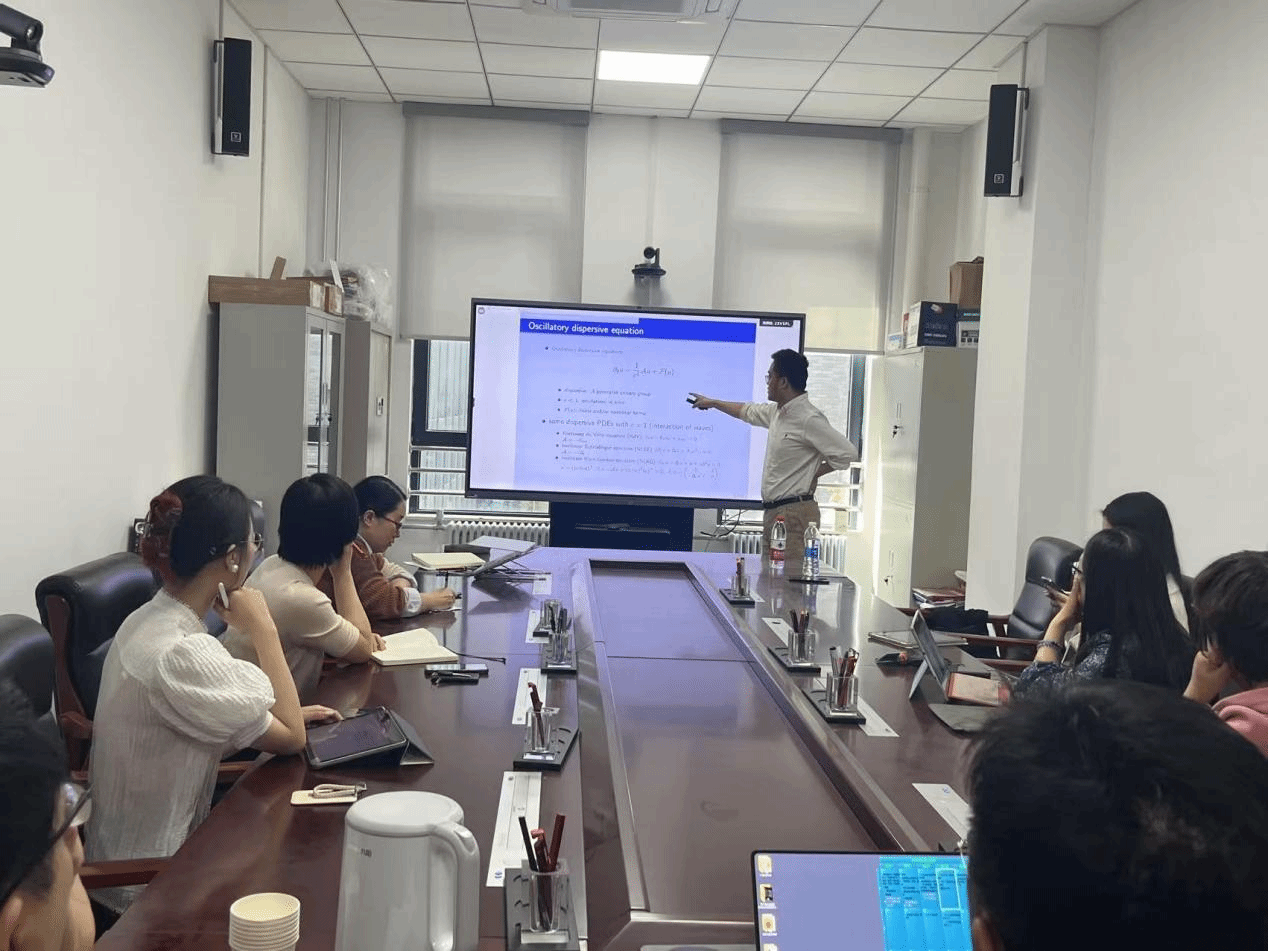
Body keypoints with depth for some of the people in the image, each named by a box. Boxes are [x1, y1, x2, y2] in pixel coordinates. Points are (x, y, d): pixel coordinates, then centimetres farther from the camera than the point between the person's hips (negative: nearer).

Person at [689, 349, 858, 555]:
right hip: (772, 511, 9)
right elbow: (747, 411, 34)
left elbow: (848, 454, -16)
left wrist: (813, 474, -7)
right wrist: (712, 403, 44)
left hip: (794, 513, -9)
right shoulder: (777, 412, 14)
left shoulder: (809, 419, -14)